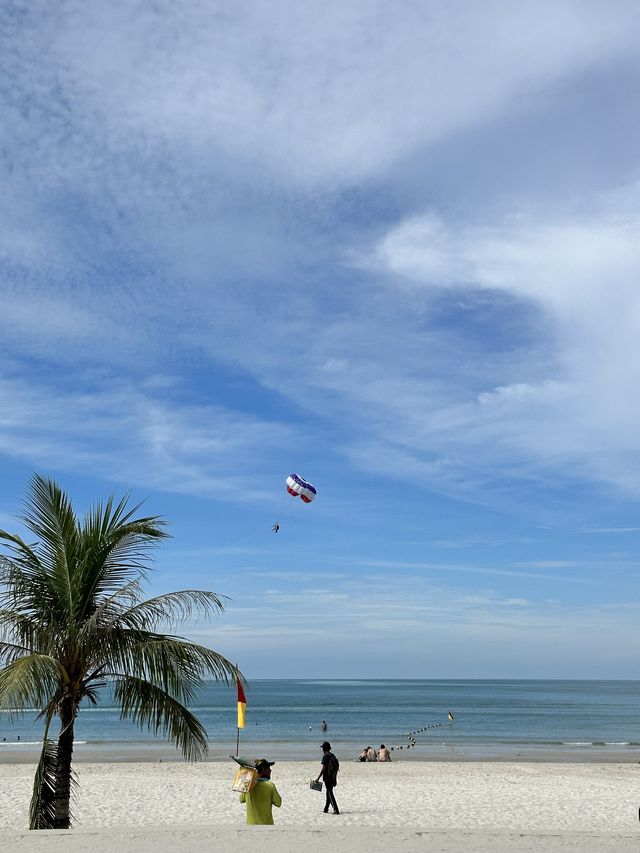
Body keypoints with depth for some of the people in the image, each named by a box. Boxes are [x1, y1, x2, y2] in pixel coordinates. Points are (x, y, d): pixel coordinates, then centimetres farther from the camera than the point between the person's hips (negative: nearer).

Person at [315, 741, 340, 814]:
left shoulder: (325, 756, -12)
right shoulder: (333, 756, 11)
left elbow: (323, 768, -18)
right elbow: (336, 768, 14)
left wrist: (318, 778, -13)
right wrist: (335, 779, 21)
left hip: (327, 778, -8)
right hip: (333, 778, 8)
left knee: (330, 794, -5)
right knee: (329, 794, 18)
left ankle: (336, 810, -12)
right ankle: (326, 809, 27)